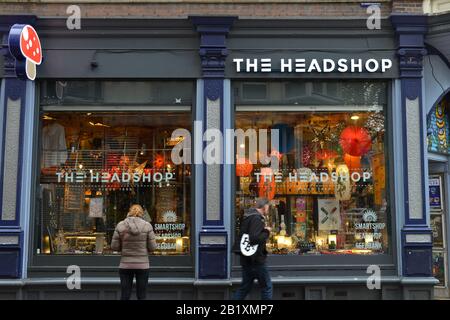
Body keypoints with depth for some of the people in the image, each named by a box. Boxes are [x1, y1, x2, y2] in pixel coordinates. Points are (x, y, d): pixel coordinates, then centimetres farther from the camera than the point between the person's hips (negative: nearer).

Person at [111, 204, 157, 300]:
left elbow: (114, 247, -2)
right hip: (143, 265, -1)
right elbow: (152, 247, -5)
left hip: (125, 265, 1)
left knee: (125, 296, 8)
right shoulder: (147, 226, -6)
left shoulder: (120, 225, -4)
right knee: (141, 296, 8)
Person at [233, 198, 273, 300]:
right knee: (266, 286, 4)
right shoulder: (257, 218, -17)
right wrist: (267, 232, -13)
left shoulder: (247, 217, 13)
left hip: (247, 258, 9)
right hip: (256, 259, -9)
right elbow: (254, 238, -28)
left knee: (245, 286, 15)